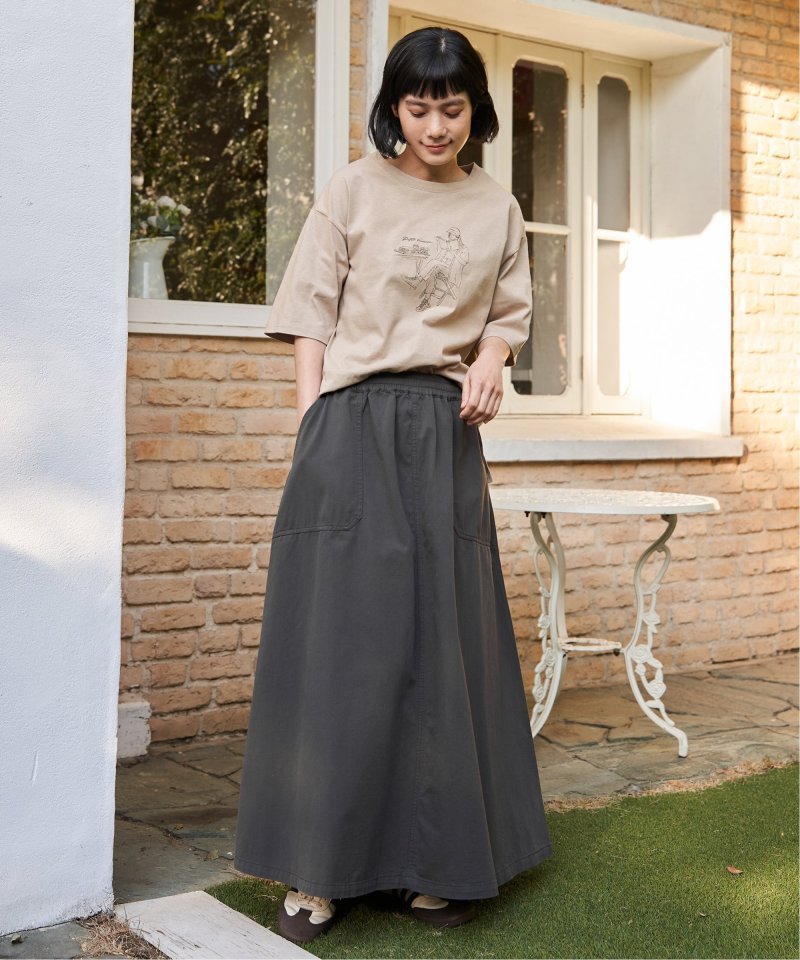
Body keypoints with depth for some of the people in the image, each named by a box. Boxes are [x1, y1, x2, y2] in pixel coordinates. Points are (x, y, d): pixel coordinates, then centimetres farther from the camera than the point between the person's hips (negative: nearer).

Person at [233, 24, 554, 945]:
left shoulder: (497, 208, 13)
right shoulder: (354, 189, 4)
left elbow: (509, 310, 20)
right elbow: (312, 314, 2)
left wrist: (491, 360, -3)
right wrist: (313, 429, -7)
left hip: (447, 432, 3)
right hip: (354, 424, -3)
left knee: (443, 640, 4)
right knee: (341, 635, -5)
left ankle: (437, 861, 15)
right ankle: (318, 869, 3)